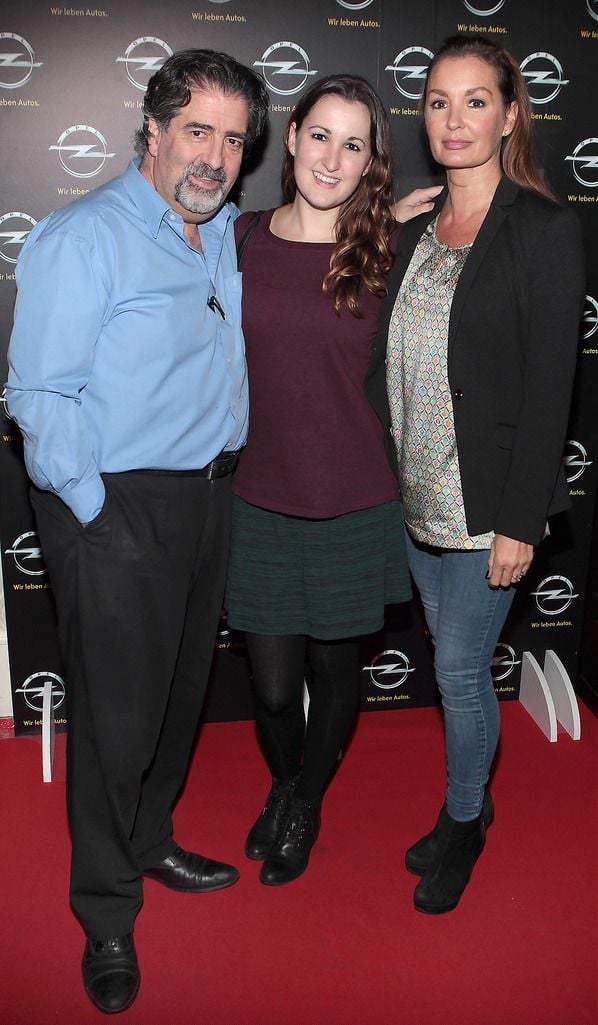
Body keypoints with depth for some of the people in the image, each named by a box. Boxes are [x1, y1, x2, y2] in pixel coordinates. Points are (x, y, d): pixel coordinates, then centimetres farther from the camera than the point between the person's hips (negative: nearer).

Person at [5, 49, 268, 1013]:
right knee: (118, 711, 2)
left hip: (207, 498, 7)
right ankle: (107, 915, 21)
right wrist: (96, 515, -15)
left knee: (180, 693, 18)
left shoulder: (227, 236, 12)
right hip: (116, 508, -7)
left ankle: (150, 841, 40)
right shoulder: (82, 238, -12)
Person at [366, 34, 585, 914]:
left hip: (486, 502, -6)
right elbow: (391, 368, 11)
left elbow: (548, 387, -15)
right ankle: (472, 800, 38)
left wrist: (519, 522, -17)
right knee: (455, 659, 18)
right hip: (416, 497, 6)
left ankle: (464, 822, 28)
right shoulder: (417, 232, 9)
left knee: (460, 668, 3)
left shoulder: (545, 231, -10)